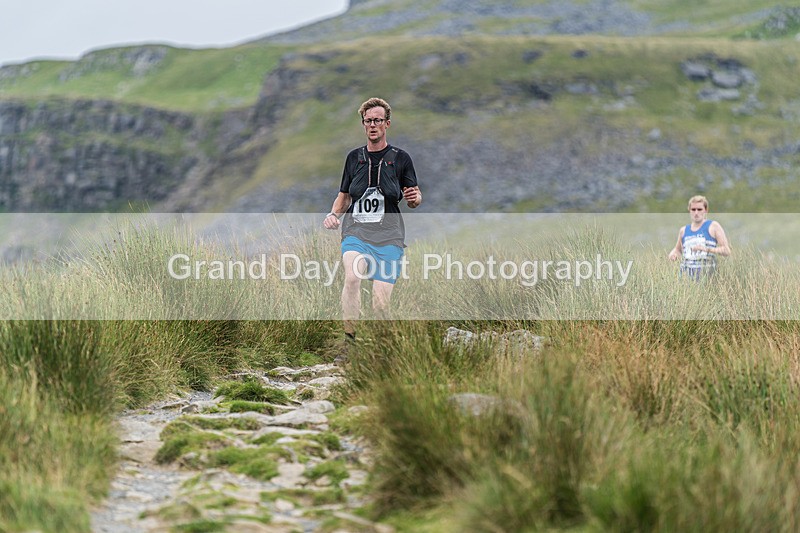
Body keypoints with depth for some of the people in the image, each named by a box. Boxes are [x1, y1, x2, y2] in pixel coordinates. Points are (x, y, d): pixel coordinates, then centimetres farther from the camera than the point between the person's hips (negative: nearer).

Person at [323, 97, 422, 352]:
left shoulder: (400, 158, 8)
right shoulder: (354, 157, 15)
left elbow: (413, 200, 11)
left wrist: (414, 198, -13)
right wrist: (333, 214, 5)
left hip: (388, 236, -1)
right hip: (355, 232, 1)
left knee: (380, 303, -9)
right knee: (352, 276, -31)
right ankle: (349, 339, -31)